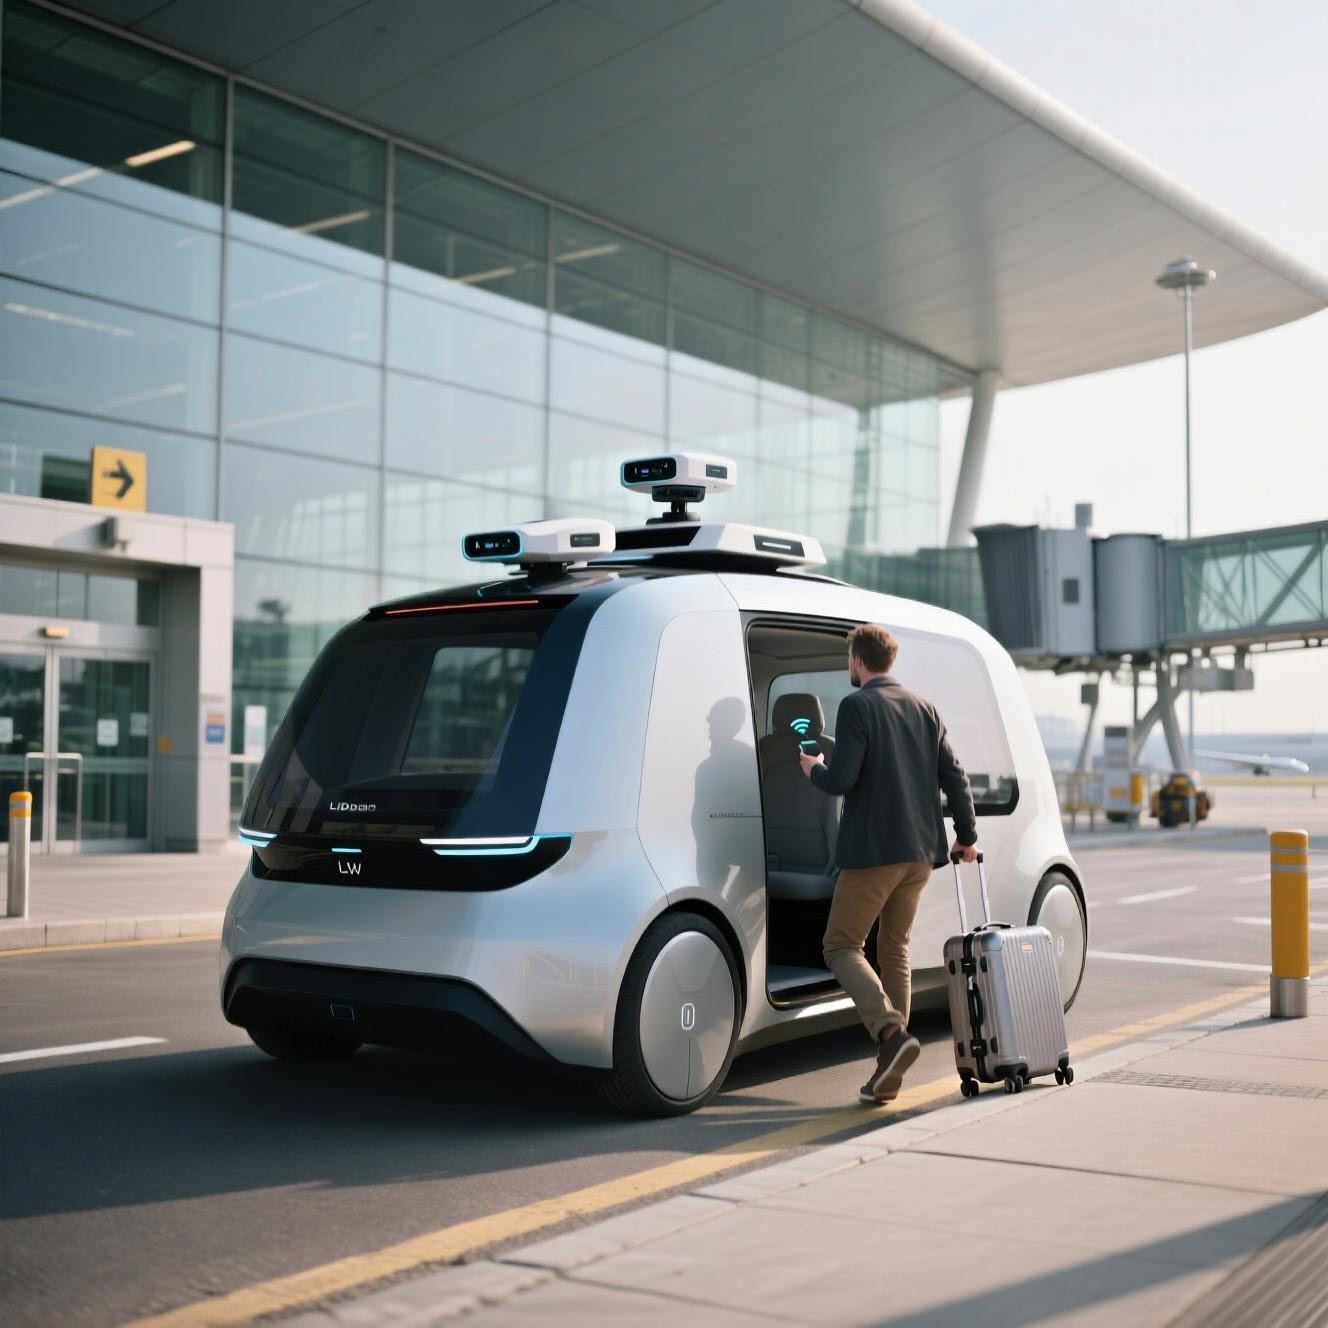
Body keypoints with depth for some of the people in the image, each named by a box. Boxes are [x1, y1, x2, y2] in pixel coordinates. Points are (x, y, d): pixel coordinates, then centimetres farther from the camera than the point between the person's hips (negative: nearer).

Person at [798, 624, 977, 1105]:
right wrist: (966, 835, 19)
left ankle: (892, 1033, -19)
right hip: (921, 850, 7)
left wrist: (814, 769, 6)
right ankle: (888, 1074, 14)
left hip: (873, 849, -7)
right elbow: (954, 776, 10)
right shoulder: (923, 708, 12)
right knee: (895, 950, 14)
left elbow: (841, 779, -16)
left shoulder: (856, 706, -9)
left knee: (841, 946, 2)